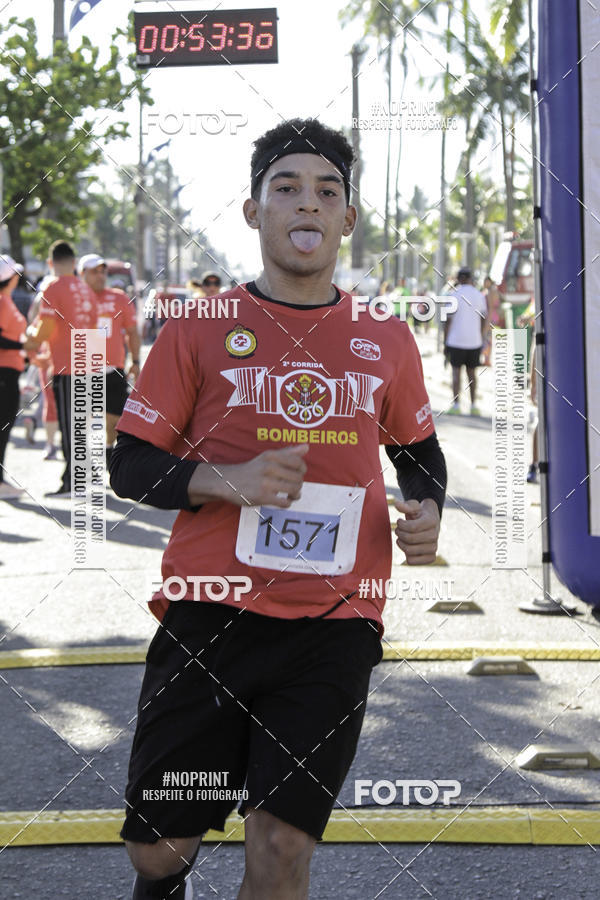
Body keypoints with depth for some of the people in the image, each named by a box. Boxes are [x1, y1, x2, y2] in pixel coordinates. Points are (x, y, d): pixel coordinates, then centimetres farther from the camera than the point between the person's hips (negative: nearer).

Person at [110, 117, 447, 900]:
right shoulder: (200, 328, 2)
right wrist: (227, 482, -15)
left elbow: (419, 451, 24)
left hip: (335, 624, 1)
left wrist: (427, 513, 2)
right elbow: (129, 463, 2)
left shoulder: (387, 342, 10)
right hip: (211, 614, -1)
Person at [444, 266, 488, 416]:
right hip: (474, 341, 3)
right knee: (471, 372, 11)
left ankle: (456, 405, -3)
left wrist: (445, 342, 0)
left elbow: (448, 321, -7)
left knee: (456, 372, 1)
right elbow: (484, 320, 8)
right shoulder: (479, 296, 4)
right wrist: (481, 337, 19)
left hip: (456, 341, -3)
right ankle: (473, 405, 10)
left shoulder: (454, 296, -7)